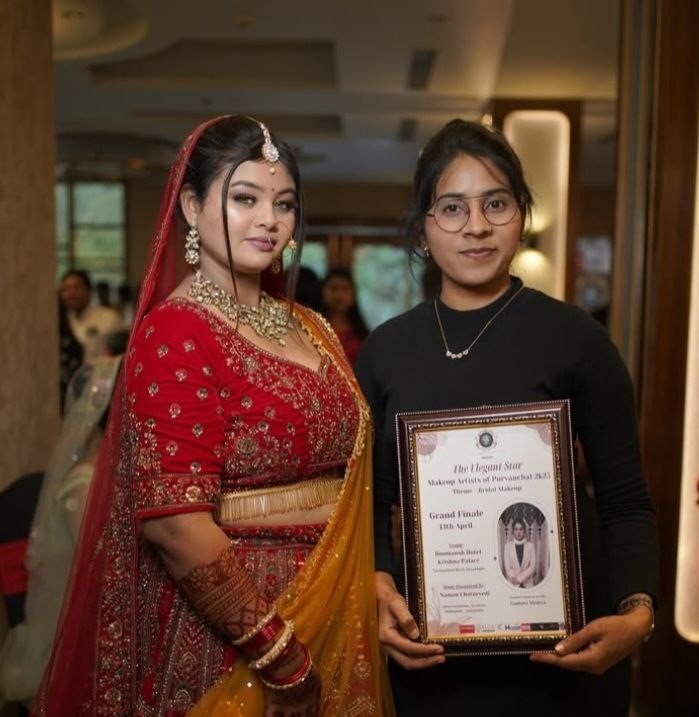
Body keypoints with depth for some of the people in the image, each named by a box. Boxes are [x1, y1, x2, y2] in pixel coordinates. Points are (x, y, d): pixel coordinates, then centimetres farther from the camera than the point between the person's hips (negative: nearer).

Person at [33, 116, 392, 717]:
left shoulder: (310, 329, 7)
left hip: (329, 621, 7)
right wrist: (281, 657, -18)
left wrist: (374, 583, 0)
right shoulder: (176, 332, -16)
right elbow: (173, 521, -23)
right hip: (223, 637, -7)